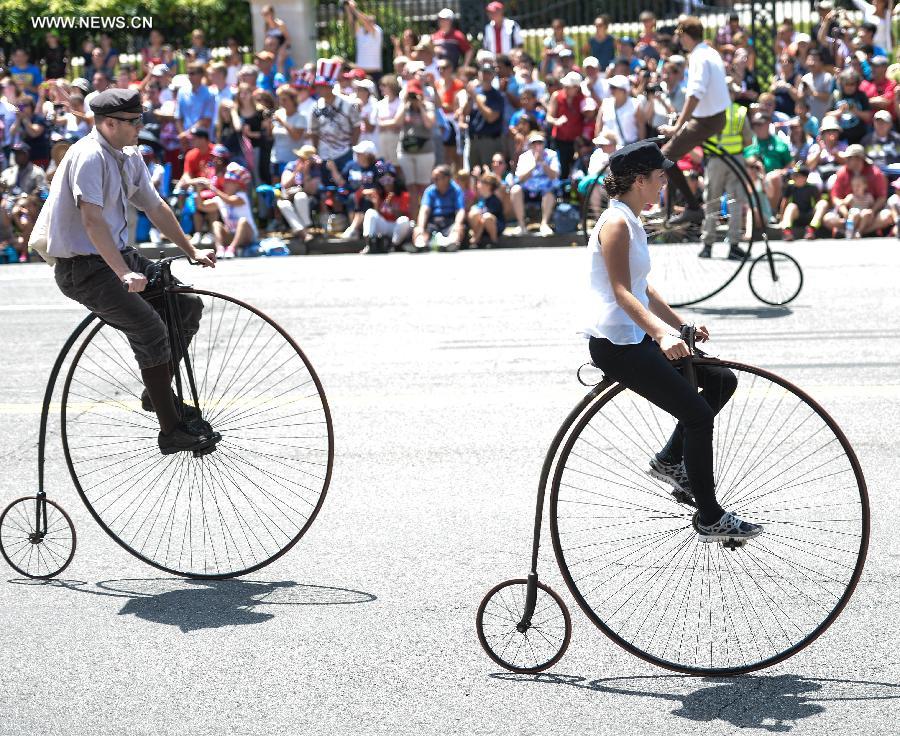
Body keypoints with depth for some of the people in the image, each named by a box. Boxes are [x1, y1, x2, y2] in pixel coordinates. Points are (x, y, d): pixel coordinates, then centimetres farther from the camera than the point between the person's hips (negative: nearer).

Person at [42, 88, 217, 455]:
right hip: (83, 266, -9)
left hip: (118, 255, 9)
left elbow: (155, 207, 18)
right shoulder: (89, 156, -20)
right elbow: (92, 220, -29)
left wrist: (191, 251, 19)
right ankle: (171, 431, -18)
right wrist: (124, 274, -36)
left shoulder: (130, 158, 8)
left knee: (188, 305, 4)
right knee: (151, 328, -23)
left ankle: (158, 393, 19)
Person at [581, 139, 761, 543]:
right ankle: (710, 520, -4)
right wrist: (661, 335, -36)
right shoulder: (616, 223, -16)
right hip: (615, 343, -10)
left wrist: (682, 326, 18)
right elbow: (621, 292, -25)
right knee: (698, 415, -12)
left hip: (635, 336, 10)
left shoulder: (631, 222, 16)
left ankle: (669, 461, 15)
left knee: (722, 381, 9)